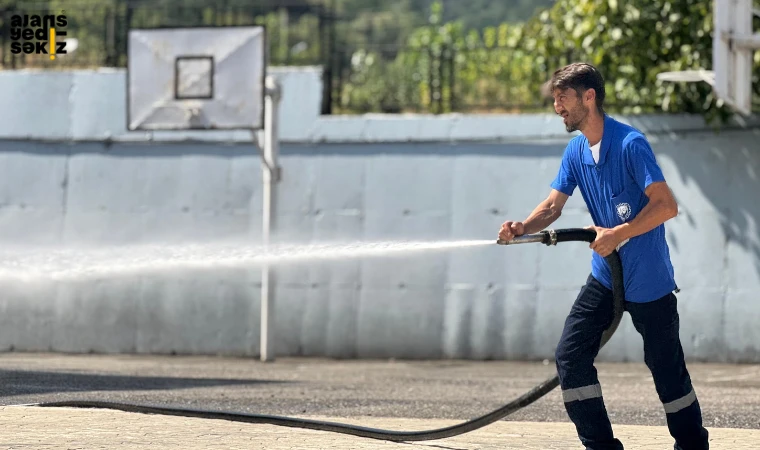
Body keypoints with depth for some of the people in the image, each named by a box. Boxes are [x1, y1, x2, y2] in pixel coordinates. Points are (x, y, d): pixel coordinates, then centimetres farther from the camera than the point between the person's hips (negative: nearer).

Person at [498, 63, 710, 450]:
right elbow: (553, 206, 3)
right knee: (570, 356, -3)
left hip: (649, 280, -7)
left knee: (667, 368, 2)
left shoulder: (630, 143, -18)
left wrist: (617, 235, -24)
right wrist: (522, 228, -17)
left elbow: (666, 205, -22)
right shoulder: (576, 151, 5)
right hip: (605, 276, 7)